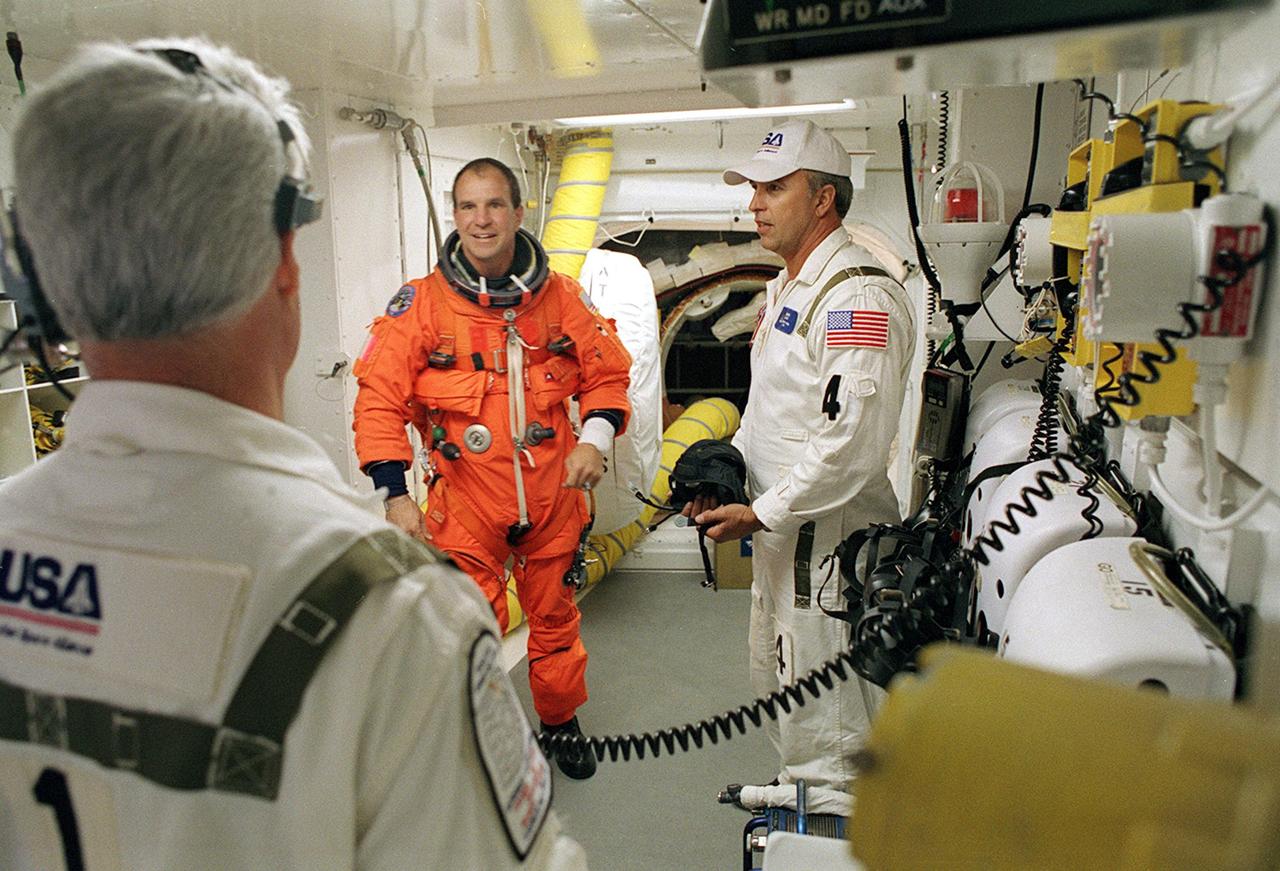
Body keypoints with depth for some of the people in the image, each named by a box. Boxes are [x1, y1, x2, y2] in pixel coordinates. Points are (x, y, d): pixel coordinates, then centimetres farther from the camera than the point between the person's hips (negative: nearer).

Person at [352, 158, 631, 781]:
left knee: (554, 618, 18)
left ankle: (561, 720, 42)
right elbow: (380, 398, -8)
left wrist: (593, 439, -8)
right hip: (465, 501, -2)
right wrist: (395, 495, -16)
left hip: (553, 496, 3)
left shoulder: (559, 297, -1)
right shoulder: (422, 303, -8)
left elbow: (607, 370, 9)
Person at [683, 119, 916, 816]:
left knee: (820, 682, 4)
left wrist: (761, 515, -20)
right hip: (777, 526, 10)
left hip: (828, 532, -10)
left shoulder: (859, 296, -20)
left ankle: (838, 810, 26)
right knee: (774, 669, 23)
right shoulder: (783, 290, 13)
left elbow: (852, 444, -27)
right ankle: (804, 782, 45)